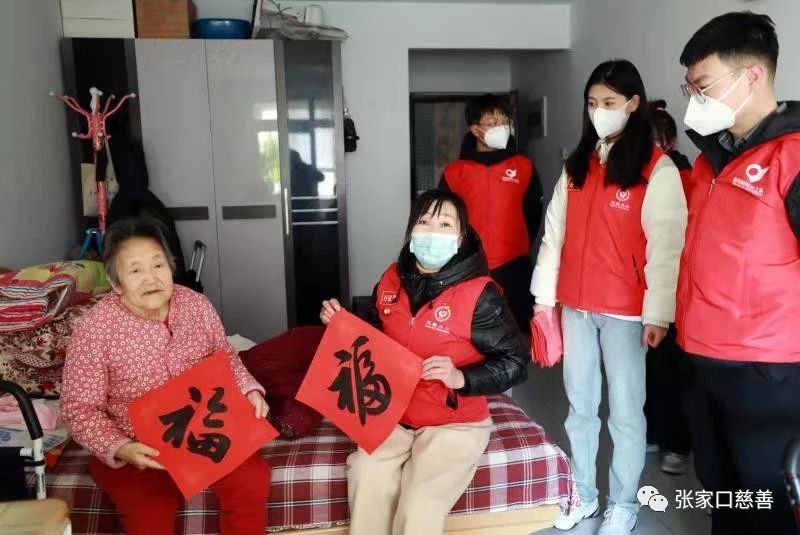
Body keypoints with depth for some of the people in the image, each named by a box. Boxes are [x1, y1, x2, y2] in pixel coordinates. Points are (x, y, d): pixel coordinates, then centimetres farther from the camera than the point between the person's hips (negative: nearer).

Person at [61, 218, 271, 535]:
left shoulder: (197, 305, -4)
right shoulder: (95, 330, -16)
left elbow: (224, 358, 11)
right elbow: (79, 410, -10)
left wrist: (248, 389, -8)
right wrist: (119, 448, -26)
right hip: (136, 450, -3)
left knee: (253, 480, -16)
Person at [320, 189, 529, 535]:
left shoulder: (479, 295, -15)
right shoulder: (391, 280, 1)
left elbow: (516, 362, -12)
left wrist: (461, 377, -26)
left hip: (455, 422, -4)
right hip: (392, 415, 4)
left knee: (419, 507, -21)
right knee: (366, 478, -21)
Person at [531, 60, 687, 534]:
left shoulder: (657, 169, -7)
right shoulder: (577, 165, 10)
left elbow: (666, 246, -11)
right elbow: (555, 232, 9)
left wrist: (657, 313, -15)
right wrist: (544, 295, 7)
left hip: (625, 311, -5)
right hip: (575, 306, 5)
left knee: (625, 411, 7)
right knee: (580, 407, 15)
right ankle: (584, 495, 30)